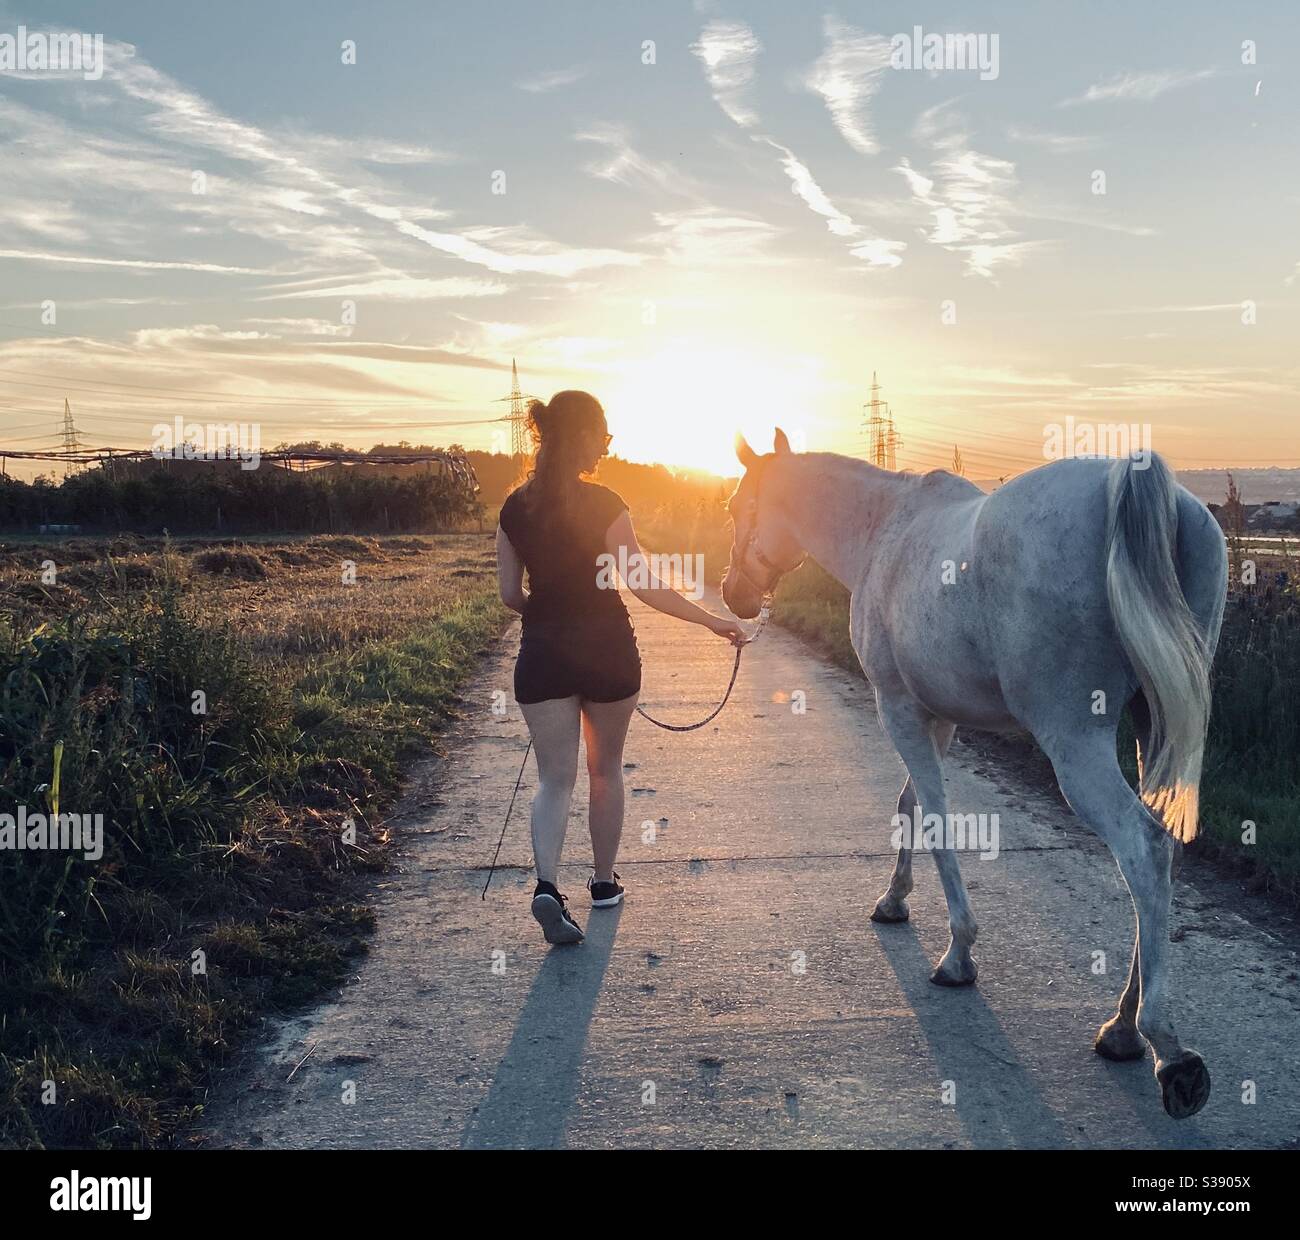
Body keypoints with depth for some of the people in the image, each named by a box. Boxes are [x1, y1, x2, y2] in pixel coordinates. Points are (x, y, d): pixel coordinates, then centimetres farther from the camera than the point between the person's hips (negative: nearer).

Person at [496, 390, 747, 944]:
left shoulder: (514, 508, 2)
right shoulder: (603, 505, -11)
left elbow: (510, 595, 5)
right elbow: (644, 586, -14)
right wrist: (711, 620, -7)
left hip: (542, 654, 3)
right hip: (607, 650, -2)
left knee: (554, 777, 6)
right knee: (605, 769, 16)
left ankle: (547, 884, -15)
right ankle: (604, 883, 28)